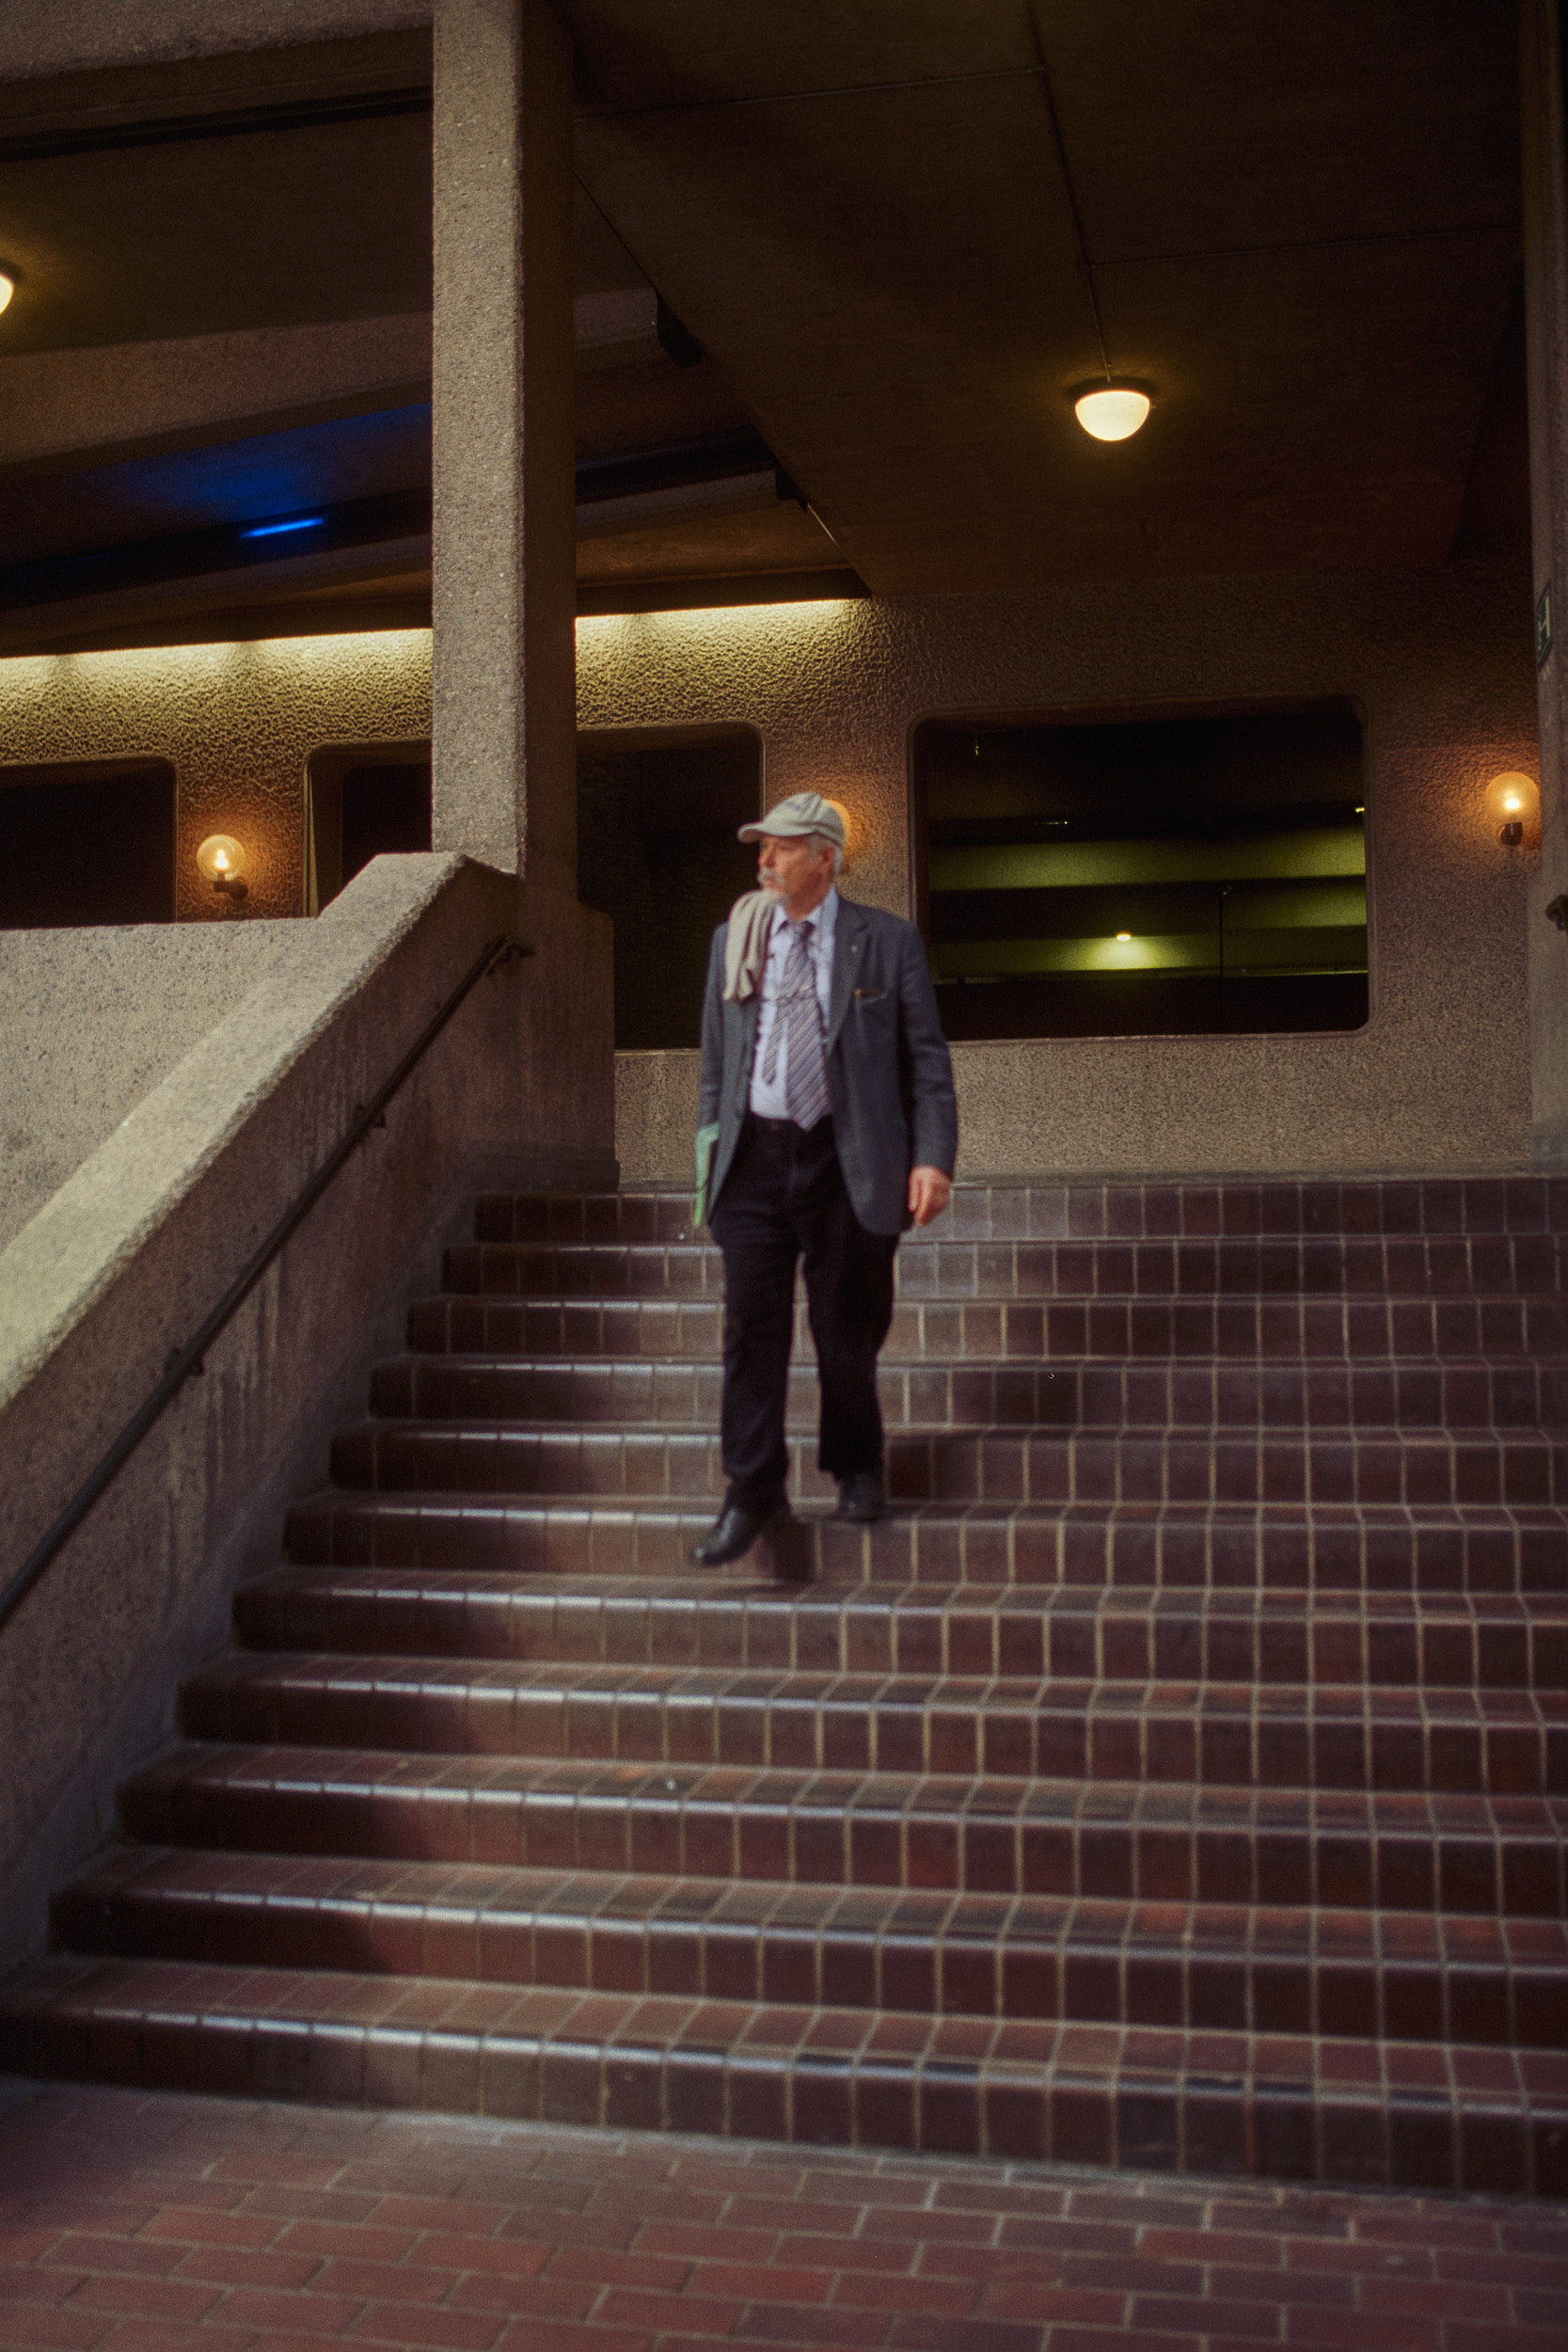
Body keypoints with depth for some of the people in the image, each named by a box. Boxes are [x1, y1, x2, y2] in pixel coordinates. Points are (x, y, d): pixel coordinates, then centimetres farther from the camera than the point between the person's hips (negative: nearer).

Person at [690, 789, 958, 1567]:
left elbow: (926, 1058, -1)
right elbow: (716, 1058, 14)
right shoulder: (734, 939, 11)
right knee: (752, 1327, -1)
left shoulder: (887, 942, 1)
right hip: (754, 1157, 2)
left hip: (846, 1161, -2)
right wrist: (710, 1145, 6)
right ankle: (751, 1492, 7)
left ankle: (856, 1467, 29)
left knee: (847, 1329, 6)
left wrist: (932, 1157, -10)